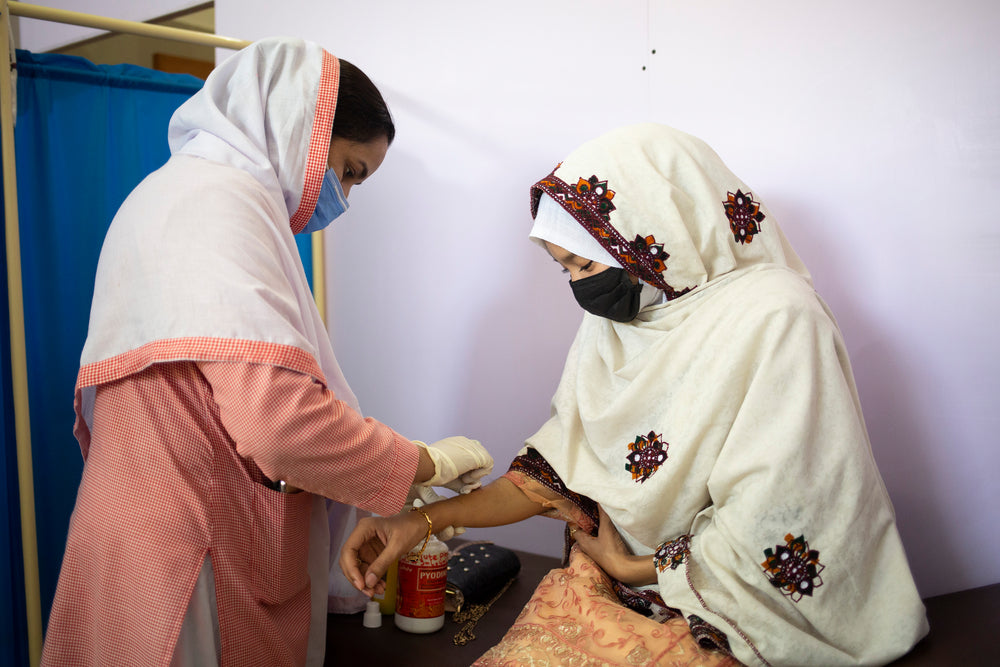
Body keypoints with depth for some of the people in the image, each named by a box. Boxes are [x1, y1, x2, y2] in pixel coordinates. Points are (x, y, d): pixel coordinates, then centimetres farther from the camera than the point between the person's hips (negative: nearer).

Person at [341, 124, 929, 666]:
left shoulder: (775, 323, -19)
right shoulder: (614, 322, 3)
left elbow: (765, 541, -19)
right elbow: (558, 467, 5)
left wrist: (627, 567, -6)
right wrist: (425, 520, -4)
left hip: (732, 618, -6)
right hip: (613, 575, 6)